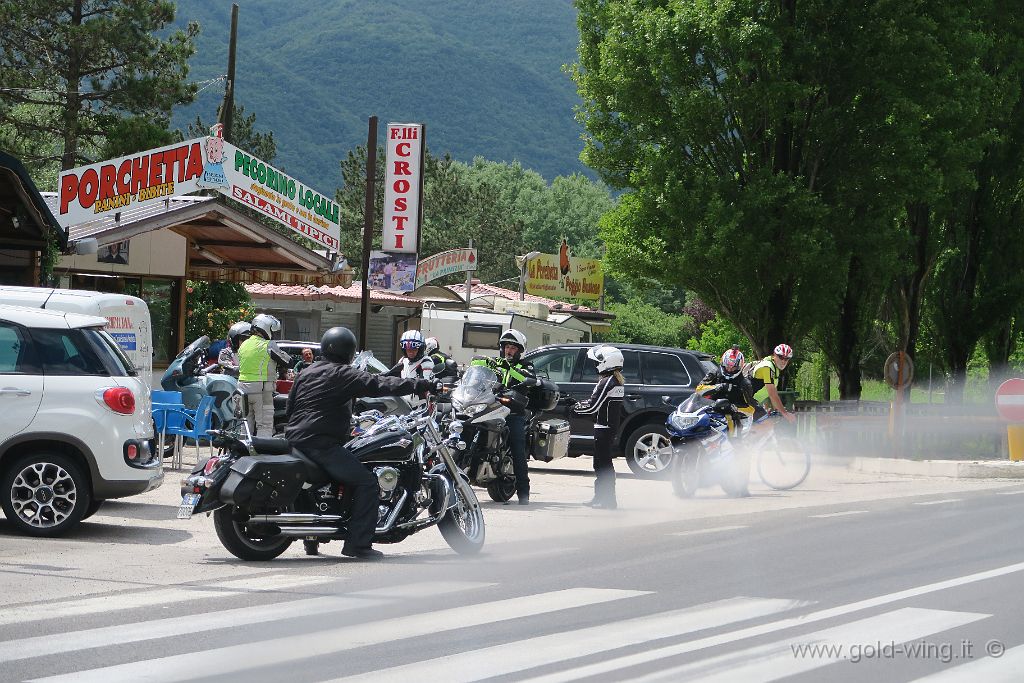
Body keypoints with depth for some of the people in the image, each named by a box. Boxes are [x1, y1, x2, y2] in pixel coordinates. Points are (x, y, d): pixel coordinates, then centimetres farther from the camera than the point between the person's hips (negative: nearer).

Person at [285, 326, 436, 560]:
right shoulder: (344, 374, -7)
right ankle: (359, 544, -18)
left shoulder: (305, 374, 17)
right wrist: (419, 385, -14)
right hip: (321, 442, -9)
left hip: (295, 439, 9)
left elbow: (289, 407, 23)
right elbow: (378, 385, -14)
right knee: (366, 482, -11)